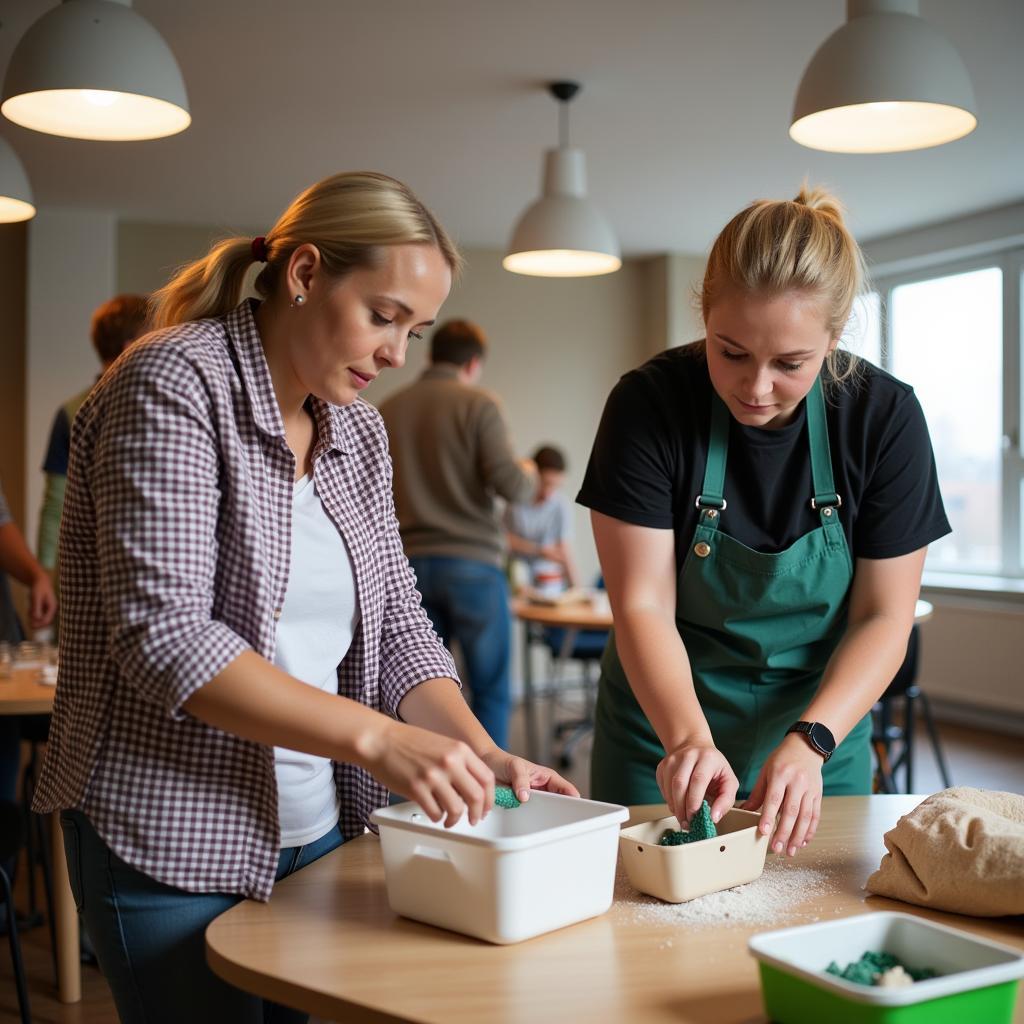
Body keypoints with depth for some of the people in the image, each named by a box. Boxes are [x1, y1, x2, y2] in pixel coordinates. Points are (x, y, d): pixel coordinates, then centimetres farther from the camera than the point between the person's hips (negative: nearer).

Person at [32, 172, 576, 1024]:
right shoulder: (172, 386, -15)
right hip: (174, 843, -7)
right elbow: (164, 635, -24)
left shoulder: (357, 428, 8)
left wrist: (482, 752, -9)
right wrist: (376, 736, -29)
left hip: (318, 828, 7)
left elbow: (396, 621, 8)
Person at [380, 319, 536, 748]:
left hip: (410, 563, 4)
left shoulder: (389, 410, 8)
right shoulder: (478, 404, -6)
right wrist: (529, 475, 8)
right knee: (491, 691, 5)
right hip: (472, 560, -4)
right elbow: (510, 485, -14)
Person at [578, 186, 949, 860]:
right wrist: (689, 739, -35)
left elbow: (885, 617, -10)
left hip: (821, 731, 1)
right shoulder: (651, 403, -17)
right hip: (668, 732, -1)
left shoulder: (885, 417, -13)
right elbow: (642, 606, -19)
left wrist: (810, 743, -25)